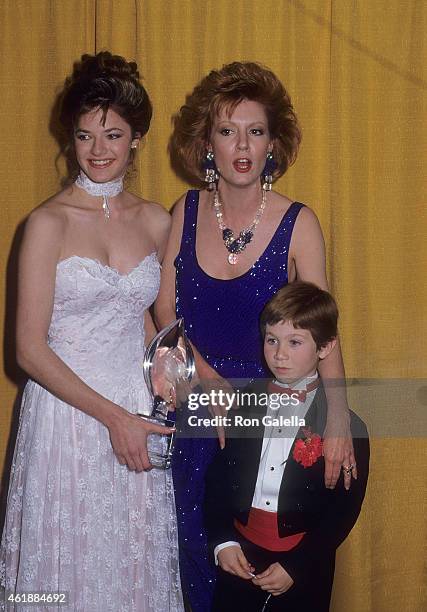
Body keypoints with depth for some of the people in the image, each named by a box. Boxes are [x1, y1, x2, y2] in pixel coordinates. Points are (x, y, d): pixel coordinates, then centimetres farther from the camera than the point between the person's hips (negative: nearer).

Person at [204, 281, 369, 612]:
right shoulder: (243, 405, 0)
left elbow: (346, 507, -10)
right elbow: (217, 478, 4)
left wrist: (295, 567, -13)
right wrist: (223, 541, -7)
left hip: (304, 566, -2)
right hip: (238, 555, 3)